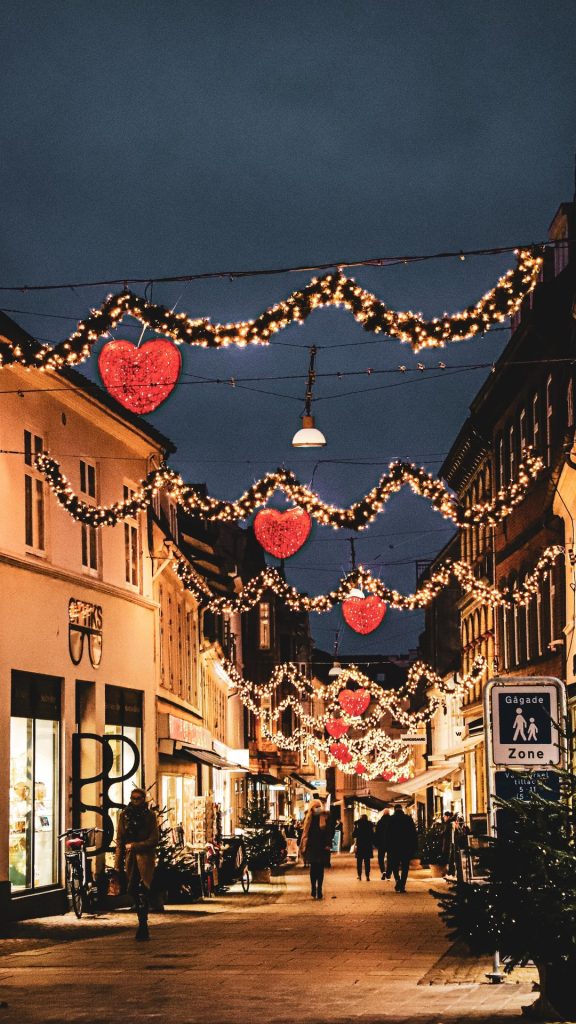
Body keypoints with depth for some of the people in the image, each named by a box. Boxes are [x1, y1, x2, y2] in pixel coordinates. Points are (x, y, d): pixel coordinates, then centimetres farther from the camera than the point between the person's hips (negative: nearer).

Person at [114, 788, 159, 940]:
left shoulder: (149, 815, 1)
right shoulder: (125, 815, 8)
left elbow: (154, 839, -3)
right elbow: (120, 839, 9)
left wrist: (135, 846, -11)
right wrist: (118, 861, 3)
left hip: (145, 857, -4)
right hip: (130, 858, 4)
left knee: (142, 890, -13)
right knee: (133, 890, 5)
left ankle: (143, 927, -14)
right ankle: (143, 924, 18)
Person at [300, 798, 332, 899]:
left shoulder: (326, 817, 1)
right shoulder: (309, 818, 8)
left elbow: (329, 832, -4)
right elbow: (305, 832, 9)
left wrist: (328, 844, -13)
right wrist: (303, 846, 5)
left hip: (322, 847, -2)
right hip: (311, 847, 2)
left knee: (320, 869, 2)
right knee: (313, 868, 2)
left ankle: (319, 891, 6)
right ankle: (314, 891, 8)